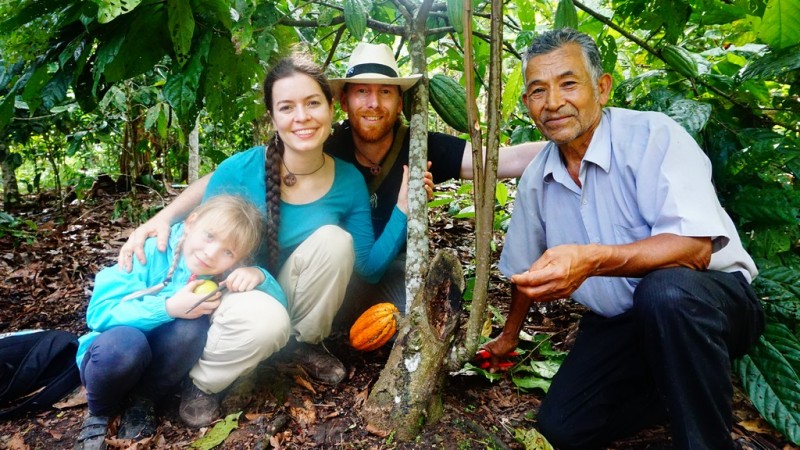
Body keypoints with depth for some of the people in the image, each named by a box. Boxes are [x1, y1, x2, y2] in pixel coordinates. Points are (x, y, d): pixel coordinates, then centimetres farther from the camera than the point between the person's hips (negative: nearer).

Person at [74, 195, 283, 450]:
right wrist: (168, 308, -37)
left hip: (160, 363, 3)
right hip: (113, 353, -2)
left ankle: (142, 403, -5)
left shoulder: (225, 276, -10)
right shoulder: (152, 252, -21)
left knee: (193, 325, -28)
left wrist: (259, 275, -31)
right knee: (125, 341, -37)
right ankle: (98, 414, -4)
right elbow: (98, 313, -25)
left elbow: (278, 309, -11)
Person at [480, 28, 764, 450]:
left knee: (664, 289, -39)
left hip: (712, 301, -5)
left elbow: (695, 248, -30)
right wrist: (509, 335, 25)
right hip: (618, 323, 6)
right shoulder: (536, 178, 1)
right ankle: (683, 389, 14)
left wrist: (591, 259, -45)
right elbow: (524, 268, 15)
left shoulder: (652, 135, -18)